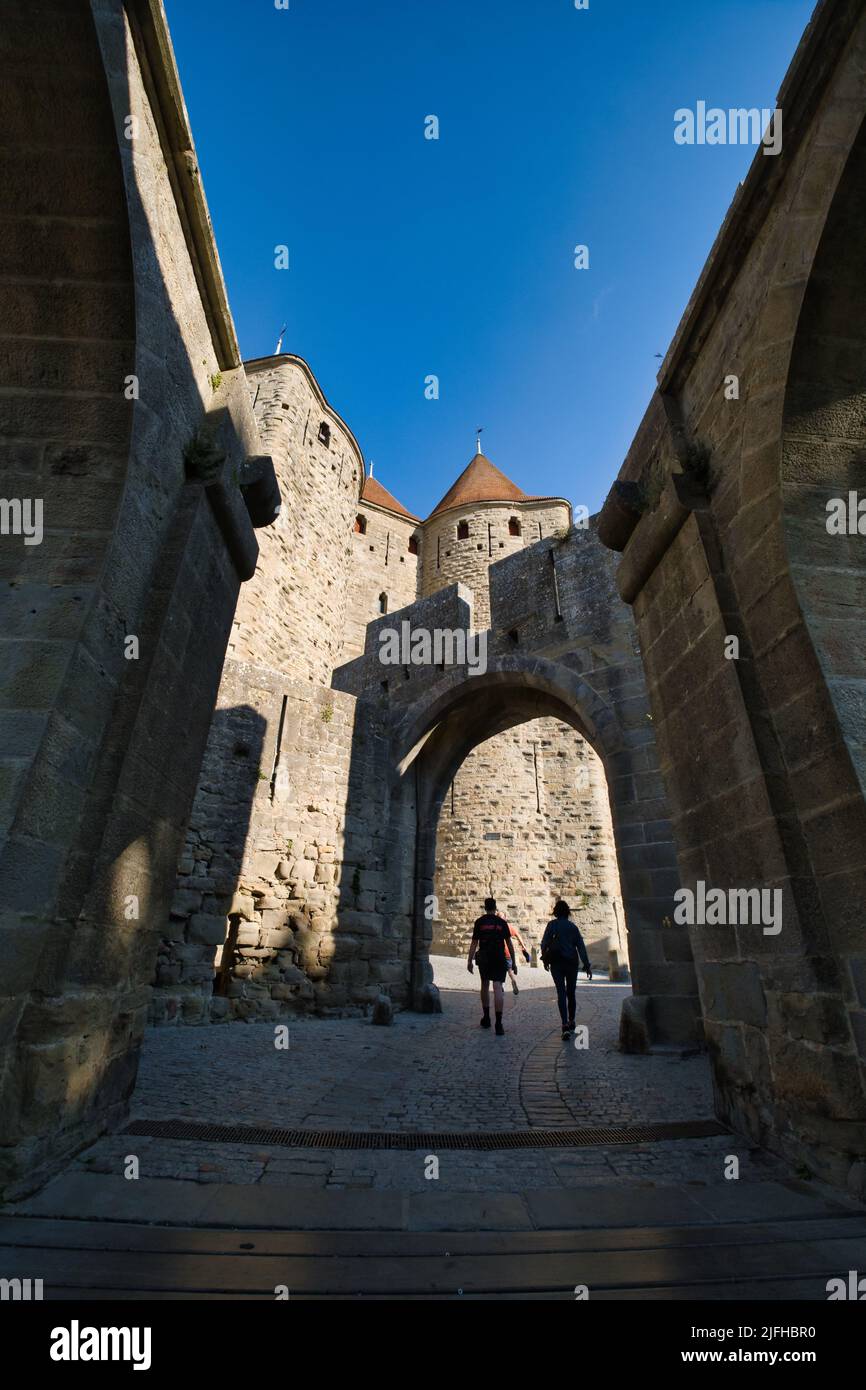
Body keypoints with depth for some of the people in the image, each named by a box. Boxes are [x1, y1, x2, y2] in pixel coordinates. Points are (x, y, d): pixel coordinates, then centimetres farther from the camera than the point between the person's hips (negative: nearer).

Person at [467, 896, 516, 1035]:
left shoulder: (479, 922, 0)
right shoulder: (502, 922, 2)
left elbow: (474, 943, -2)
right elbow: (509, 943, 3)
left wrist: (469, 961, 2)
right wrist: (513, 962, 9)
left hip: (484, 959, 1)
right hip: (499, 959, 0)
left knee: (485, 985, 19)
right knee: (498, 988, -5)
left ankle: (486, 1018, 25)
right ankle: (498, 1023, -14)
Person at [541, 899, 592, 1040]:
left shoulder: (552, 924, -1)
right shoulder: (573, 927, 6)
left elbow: (544, 943, -7)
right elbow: (581, 947, 3)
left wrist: (545, 959, 4)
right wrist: (587, 965, 3)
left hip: (556, 962, -2)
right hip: (572, 962, 3)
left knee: (561, 993, -4)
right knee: (571, 993, 16)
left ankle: (565, 1026, -16)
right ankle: (571, 1023, 25)